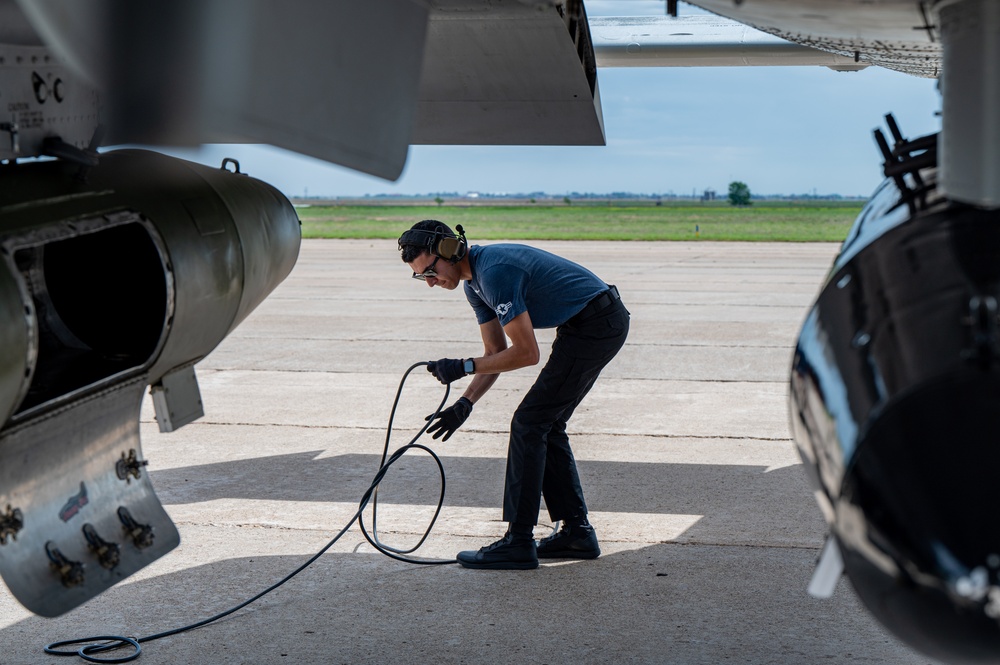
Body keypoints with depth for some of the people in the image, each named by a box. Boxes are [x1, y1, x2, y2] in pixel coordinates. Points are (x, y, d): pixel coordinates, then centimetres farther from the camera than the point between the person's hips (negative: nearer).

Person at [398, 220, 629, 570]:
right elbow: (496, 353, 13)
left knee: (529, 423, -7)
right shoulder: (474, 280, 10)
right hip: (605, 326, 10)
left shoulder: (495, 271, -22)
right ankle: (577, 532, 18)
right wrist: (465, 404, 2)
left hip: (594, 326, -10)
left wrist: (463, 367, -15)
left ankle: (519, 543, -4)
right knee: (546, 426, 13)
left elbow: (526, 352, -20)